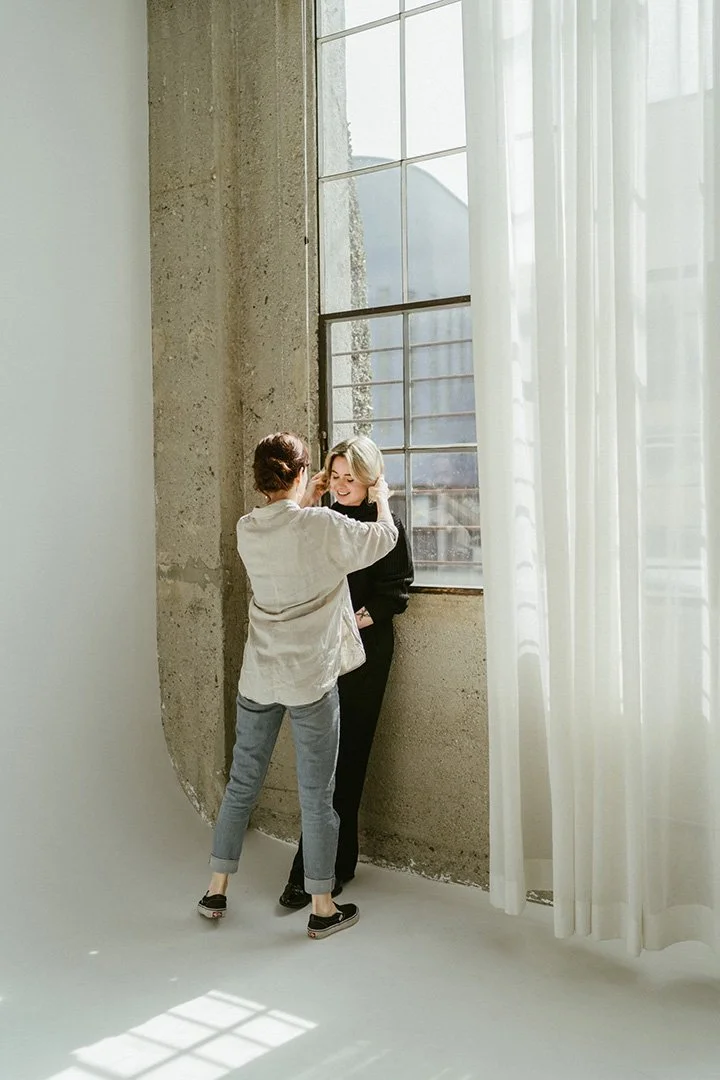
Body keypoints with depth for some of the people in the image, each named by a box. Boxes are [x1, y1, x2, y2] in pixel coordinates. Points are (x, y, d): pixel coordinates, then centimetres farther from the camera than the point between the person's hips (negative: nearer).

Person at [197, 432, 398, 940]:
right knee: (317, 796, 5)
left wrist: (309, 499, 30)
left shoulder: (247, 530, -1)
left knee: (242, 783, 17)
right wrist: (382, 497, 18)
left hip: (258, 677, 5)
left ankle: (217, 890, 29)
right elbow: (384, 538, 0)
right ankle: (323, 908, 16)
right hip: (310, 679, -5)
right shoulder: (322, 525, -16)